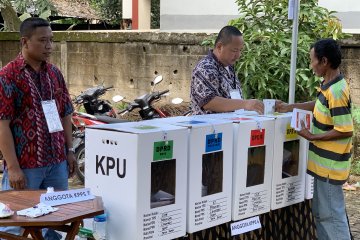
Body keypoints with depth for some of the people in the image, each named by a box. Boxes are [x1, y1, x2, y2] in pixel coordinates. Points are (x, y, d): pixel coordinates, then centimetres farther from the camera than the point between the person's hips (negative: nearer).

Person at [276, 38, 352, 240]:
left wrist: (312, 137, -18)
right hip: (325, 162, 10)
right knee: (322, 212, 19)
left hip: (330, 165, -10)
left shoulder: (336, 91, -24)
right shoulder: (331, 86, 6)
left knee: (332, 215, 1)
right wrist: (290, 107, 22)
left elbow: (345, 131, -25)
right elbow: (320, 105, 25)